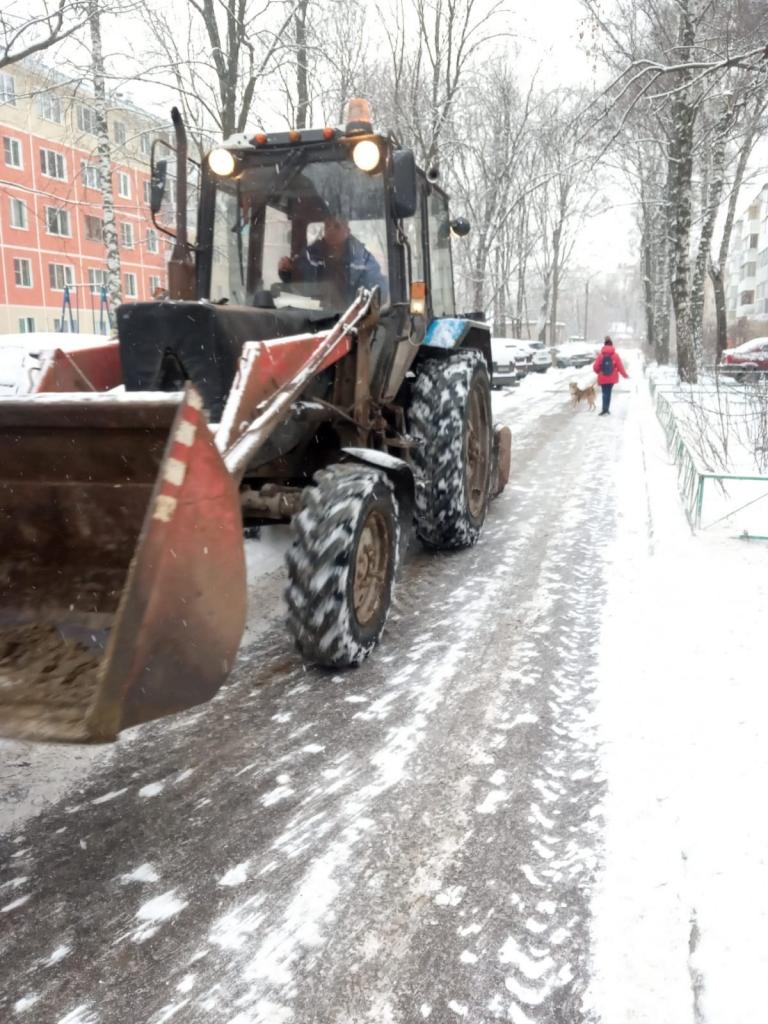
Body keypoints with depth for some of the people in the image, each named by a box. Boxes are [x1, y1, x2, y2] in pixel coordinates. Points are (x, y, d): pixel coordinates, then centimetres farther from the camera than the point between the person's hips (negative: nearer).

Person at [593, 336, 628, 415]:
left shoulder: (600, 355, -7)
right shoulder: (615, 355, -5)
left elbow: (595, 367, -5)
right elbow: (620, 366, -3)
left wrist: (599, 372, 19)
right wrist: (625, 375, 12)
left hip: (603, 378, -1)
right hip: (612, 378, 1)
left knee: (605, 393, 3)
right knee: (608, 392, 12)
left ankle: (605, 409, -12)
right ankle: (606, 409, 14)